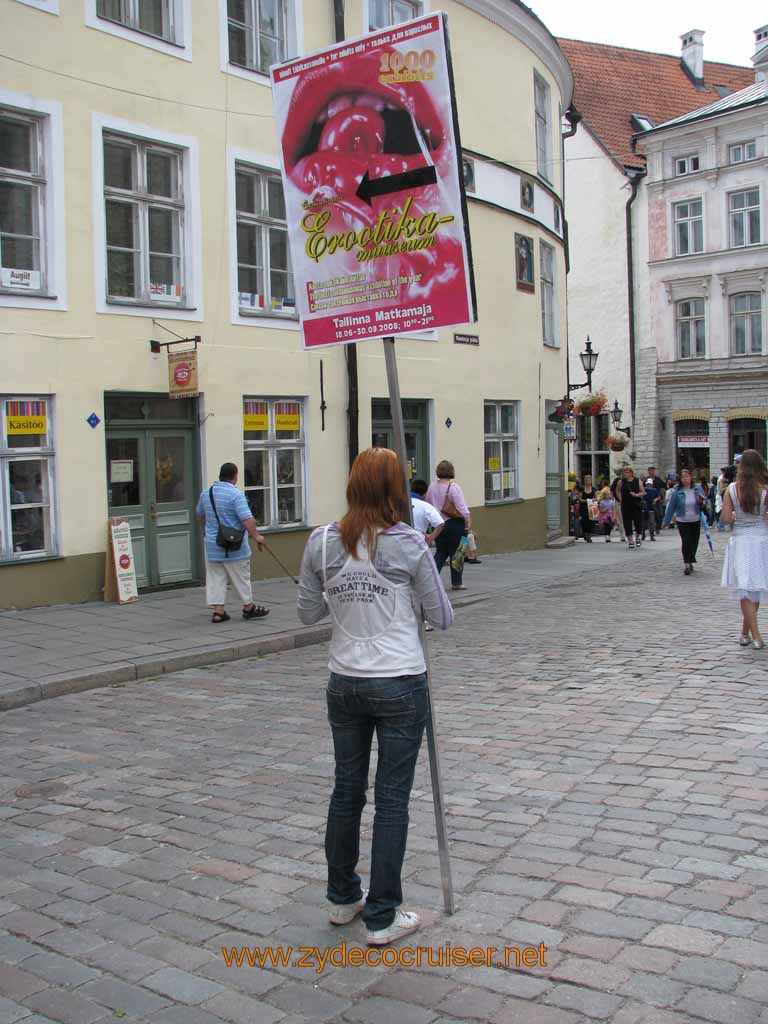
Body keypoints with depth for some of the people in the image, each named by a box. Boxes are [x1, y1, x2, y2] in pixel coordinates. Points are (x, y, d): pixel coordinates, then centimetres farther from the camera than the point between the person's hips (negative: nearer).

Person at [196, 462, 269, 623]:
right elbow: (247, 519, -24)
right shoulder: (236, 494, -16)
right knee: (241, 578, 8)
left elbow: (200, 515, 24)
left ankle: (218, 611, 6)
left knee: (216, 579, 9)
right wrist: (256, 536, -15)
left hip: (212, 545, 6)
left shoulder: (206, 493, 7)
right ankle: (248, 608, 19)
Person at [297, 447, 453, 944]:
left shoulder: (322, 543, -4)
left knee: (347, 791, 18)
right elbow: (442, 618, -2)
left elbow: (309, 612, 7)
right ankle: (382, 917, 15)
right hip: (401, 686, -4)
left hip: (345, 684, 4)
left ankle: (343, 898, 35)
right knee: (392, 799, 6)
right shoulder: (409, 545, -12)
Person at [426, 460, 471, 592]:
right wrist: (468, 520, -14)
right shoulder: (454, 487, -13)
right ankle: (456, 583, 10)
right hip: (454, 523, -5)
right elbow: (461, 507, -16)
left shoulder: (432, 487, 3)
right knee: (456, 553, 4)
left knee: (440, 552, 13)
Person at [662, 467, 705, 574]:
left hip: (696, 521, 3)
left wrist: (701, 502, -16)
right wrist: (667, 521, -5)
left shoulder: (698, 488, -1)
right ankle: (687, 564, -6)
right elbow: (671, 506, -5)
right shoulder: (677, 492, -9)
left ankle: (690, 561, 29)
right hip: (682, 521, -3)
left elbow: (704, 504, 9)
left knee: (694, 542, 10)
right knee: (686, 542, -12)